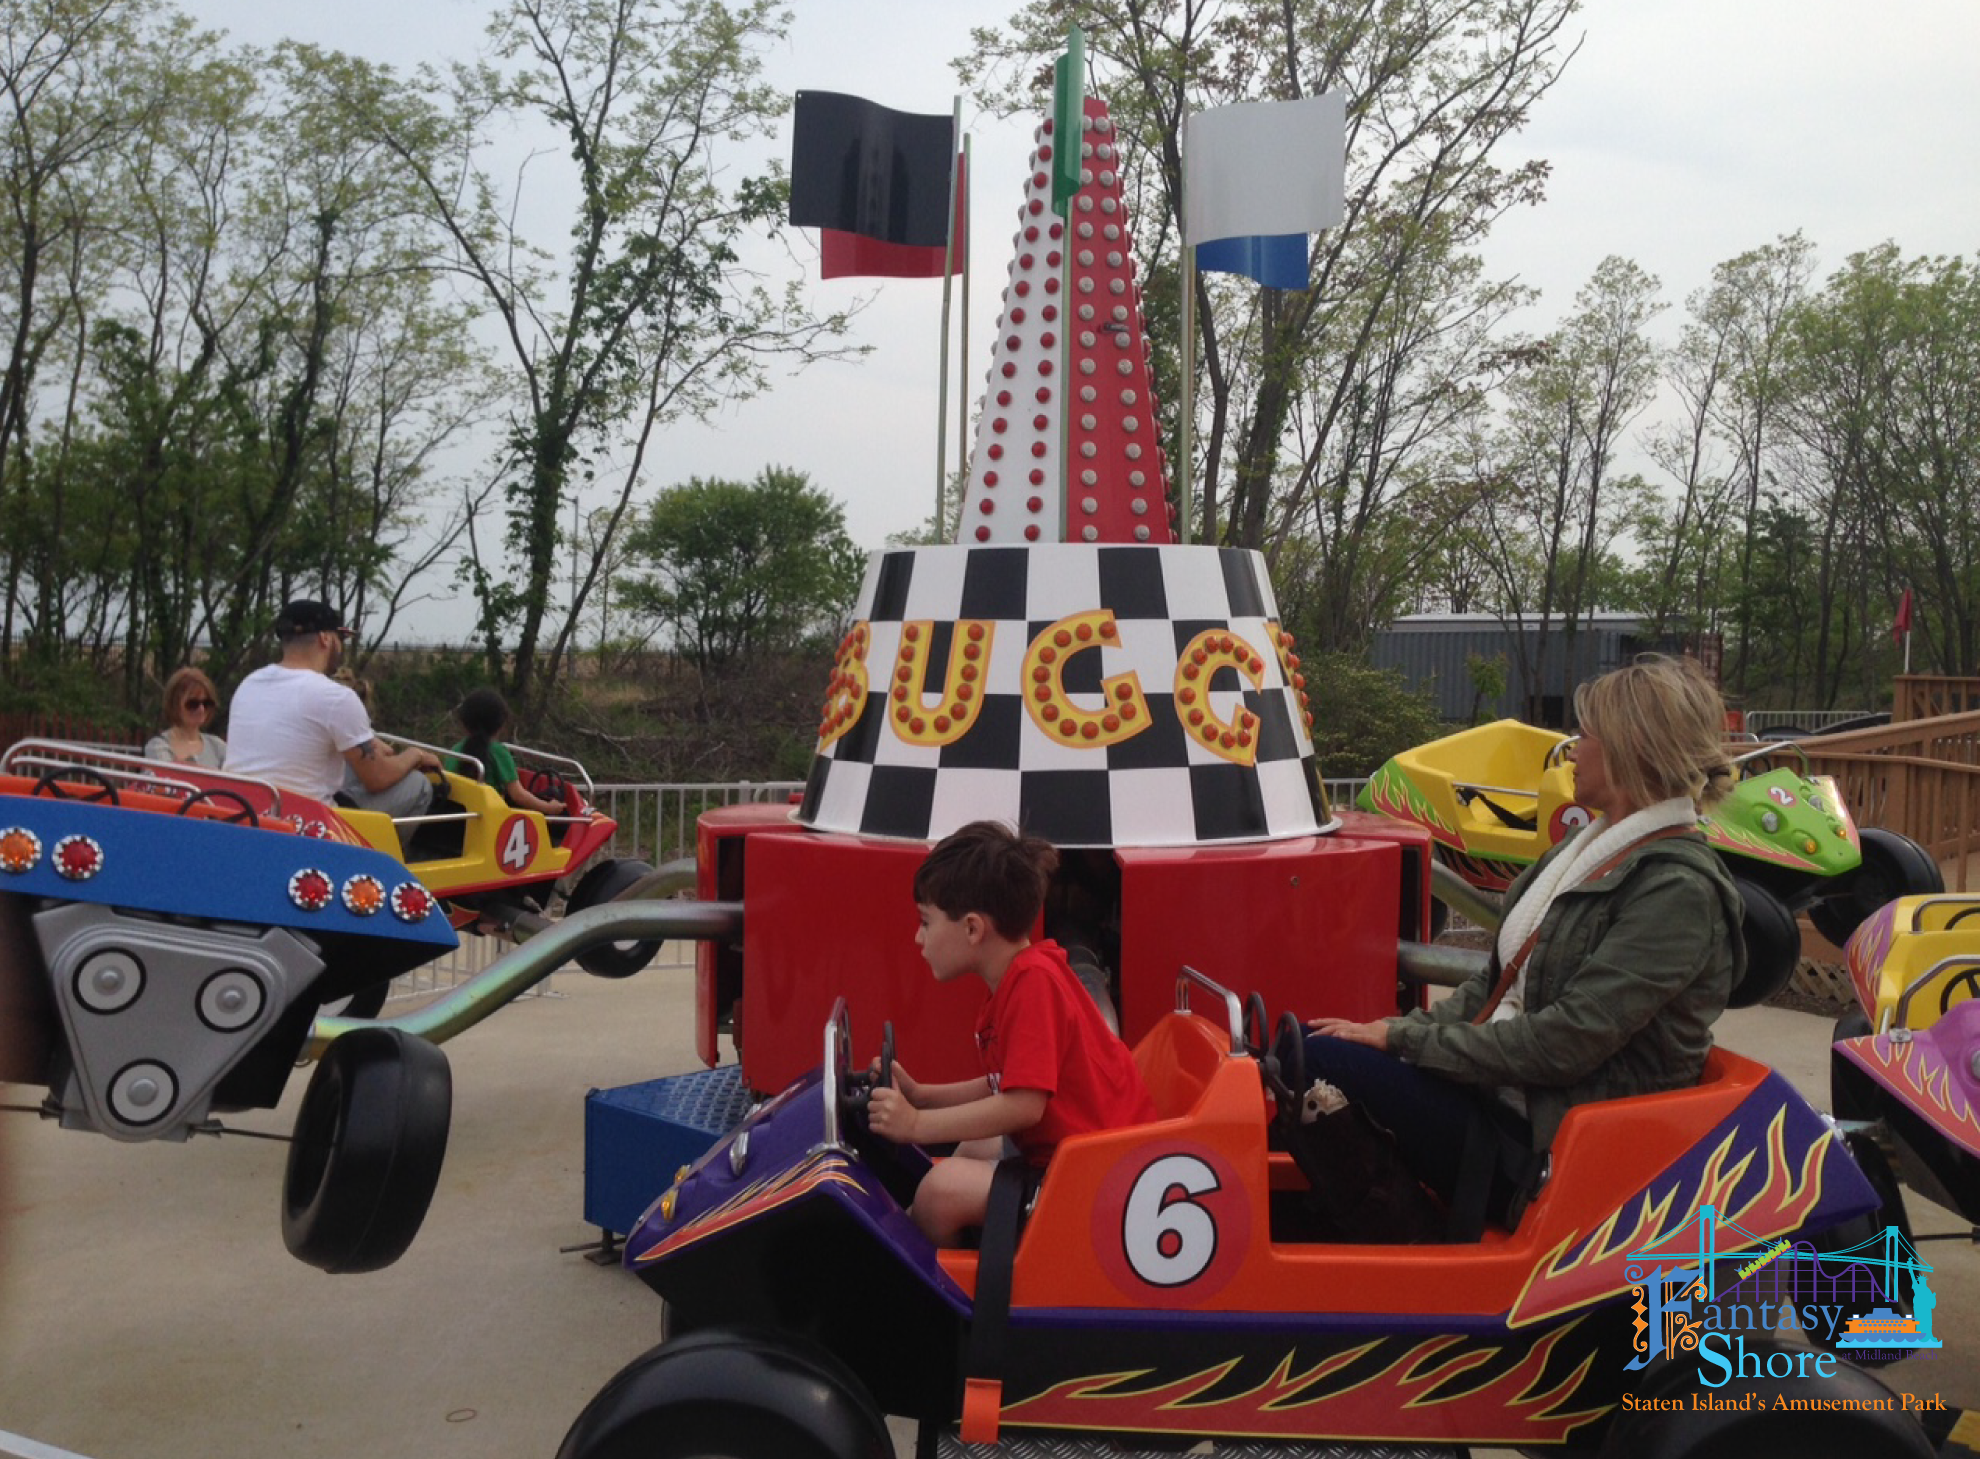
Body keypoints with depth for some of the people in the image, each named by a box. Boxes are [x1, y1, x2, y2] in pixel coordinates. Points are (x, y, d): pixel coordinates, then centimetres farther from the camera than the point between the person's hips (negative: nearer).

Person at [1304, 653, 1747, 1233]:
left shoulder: (1678, 888, -16)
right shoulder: (1592, 848, 13)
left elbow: (1564, 1043, -22)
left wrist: (1405, 1039, -16)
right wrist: (1409, 1028, 0)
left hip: (1548, 1145, -9)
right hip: (1503, 1091, 9)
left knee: (1326, 1059, -24)